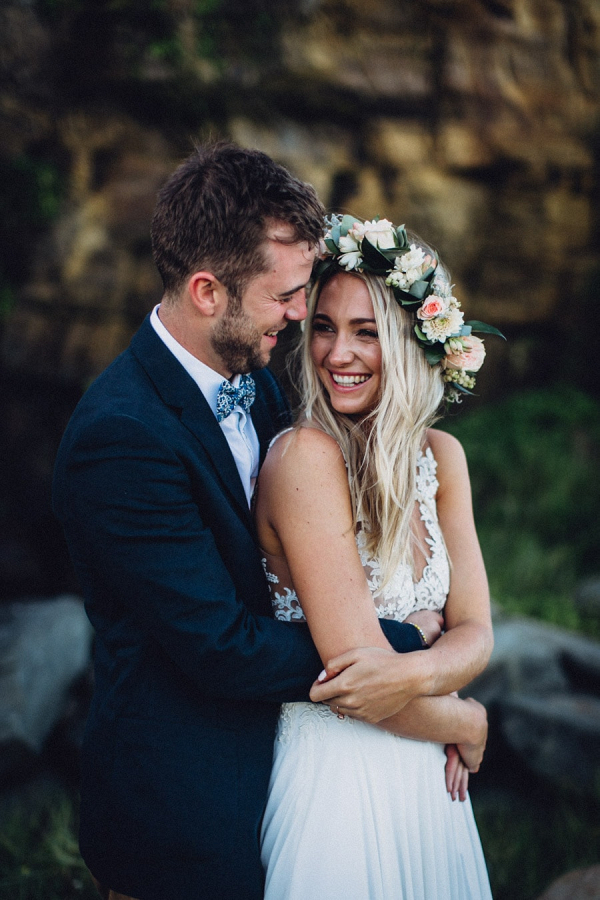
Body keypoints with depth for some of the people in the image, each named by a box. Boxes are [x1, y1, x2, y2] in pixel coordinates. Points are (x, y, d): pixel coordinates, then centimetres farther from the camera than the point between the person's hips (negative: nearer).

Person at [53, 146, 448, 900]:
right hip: (183, 812, -8)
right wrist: (405, 643, -14)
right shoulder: (121, 434, -26)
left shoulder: (256, 383, 1)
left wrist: (429, 677, -7)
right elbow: (222, 650, -25)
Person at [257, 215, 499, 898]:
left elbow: (473, 631, -2)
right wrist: (466, 724, -6)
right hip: (335, 780, -6)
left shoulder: (440, 457, 1)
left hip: (425, 778, 6)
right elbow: (357, 664, -22)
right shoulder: (304, 455, -20)